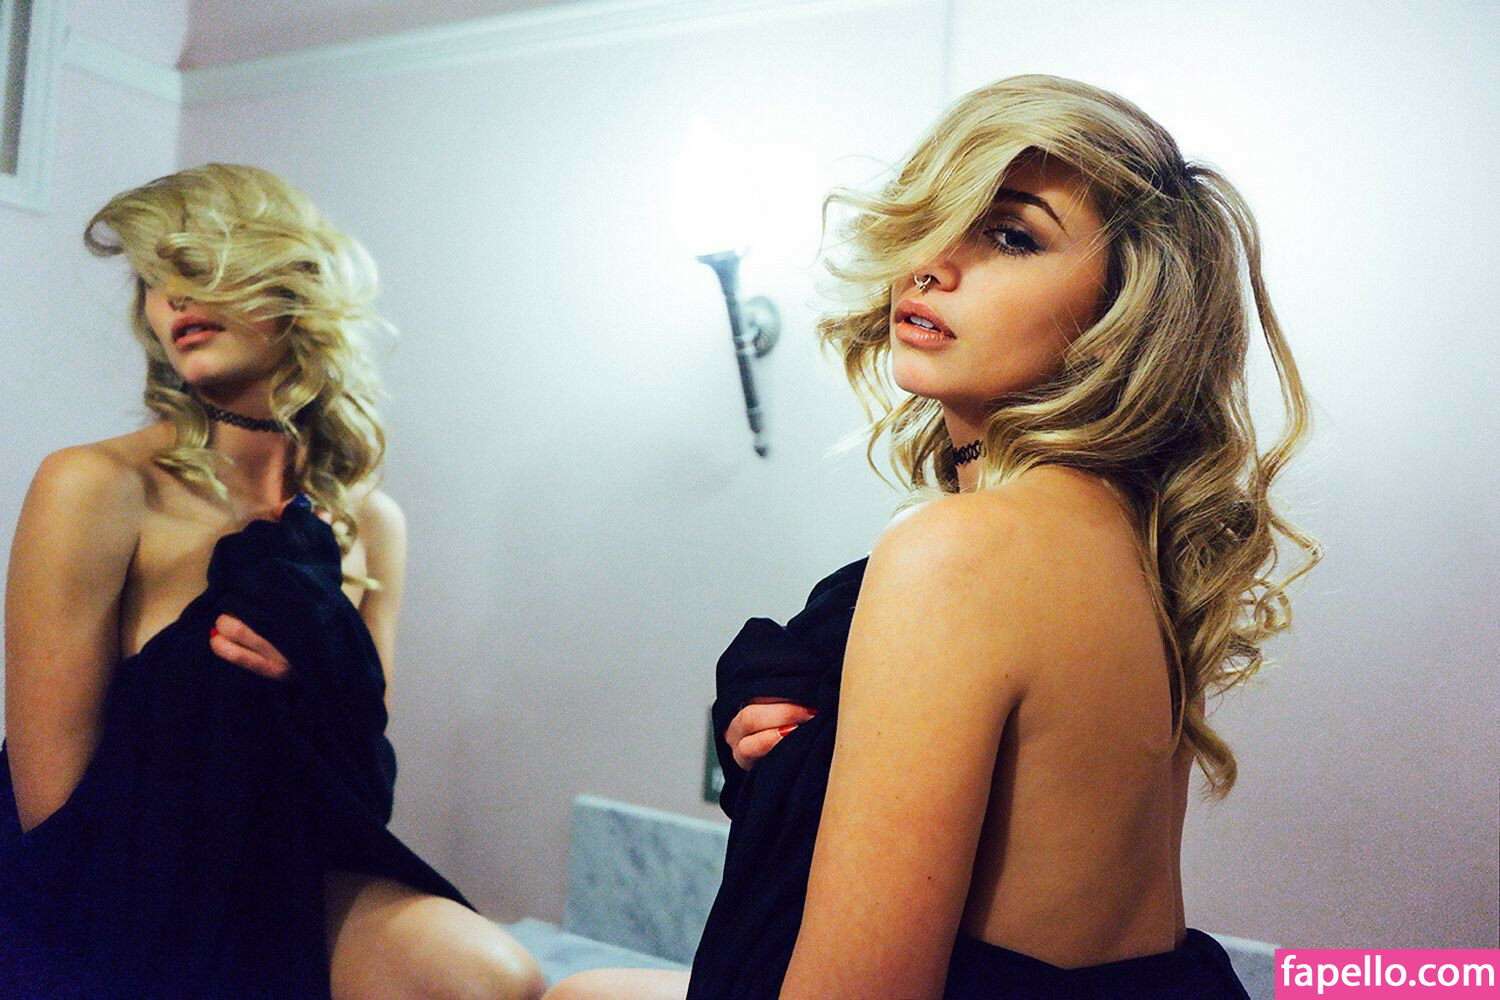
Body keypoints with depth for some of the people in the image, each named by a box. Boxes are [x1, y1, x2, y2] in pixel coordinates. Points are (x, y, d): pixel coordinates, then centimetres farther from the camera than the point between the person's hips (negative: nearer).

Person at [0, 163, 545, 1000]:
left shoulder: (369, 522, 0)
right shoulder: (96, 488, -13)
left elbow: (368, 785, 6)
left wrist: (322, 691, -14)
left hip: (293, 883, 4)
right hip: (117, 911, -3)